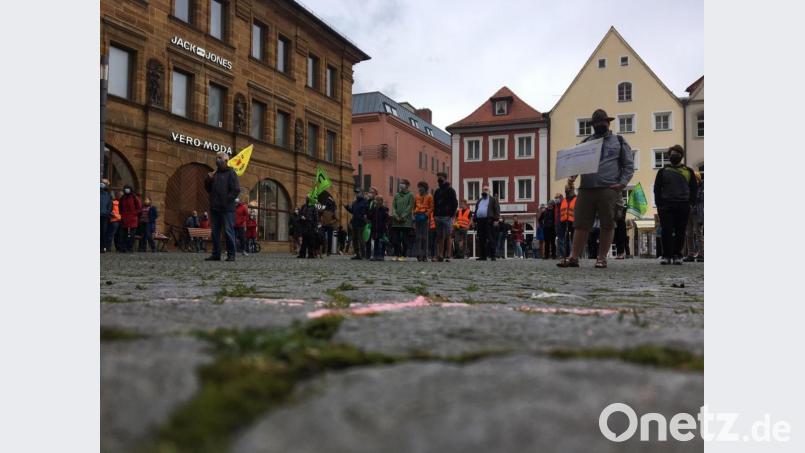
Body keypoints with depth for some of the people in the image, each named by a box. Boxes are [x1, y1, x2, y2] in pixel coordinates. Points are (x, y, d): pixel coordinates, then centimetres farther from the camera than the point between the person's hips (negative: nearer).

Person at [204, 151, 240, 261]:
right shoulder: (215, 174, 18)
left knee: (228, 231, -6)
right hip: (215, 208, 7)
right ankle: (216, 254, 13)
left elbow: (236, 190, -10)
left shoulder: (231, 173, -1)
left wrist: (227, 201, -14)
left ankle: (231, 254, -3)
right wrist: (208, 179, 4)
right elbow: (208, 189, 21)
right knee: (215, 232, 8)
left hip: (227, 209, -7)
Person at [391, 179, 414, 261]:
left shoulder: (410, 195, 1)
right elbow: (393, 206, 9)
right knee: (395, 238, 2)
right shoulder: (396, 195, 14)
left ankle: (403, 255, 3)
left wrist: (403, 217, -13)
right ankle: (396, 255, 9)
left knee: (404, 239, -3)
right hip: (396, 221, 4)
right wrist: (396, 216, -6)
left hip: (406, 220, -4)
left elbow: (410, 207, -6)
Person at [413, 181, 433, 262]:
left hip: (425, 218, -3)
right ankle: (419, 255, 2)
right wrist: (414, 215, 4)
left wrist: (426, 214, -13)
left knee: (424, 237, -3)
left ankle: (424, 255, 1)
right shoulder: (416, 196, 15)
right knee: (418, 237, 1)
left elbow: (431, 208, -2)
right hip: (417, 218, 4)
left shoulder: (429, 196, 3)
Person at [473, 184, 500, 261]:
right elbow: (476, 211, 24)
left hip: (489, 221, -5)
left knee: (491, 240, -8)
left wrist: (496, 220, -12)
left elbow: (497, 210, -1)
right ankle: (482, 256, 7)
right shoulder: (479, 201, 25)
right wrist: (475, 221, 14)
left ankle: (492, 256, -10)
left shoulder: (493, 200, 8)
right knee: (481, 240, 4)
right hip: (480, 222, 6)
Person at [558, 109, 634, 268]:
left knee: (607, 225, 0)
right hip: (586, 189, 2)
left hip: (609, 190, -2)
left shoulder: (619, 141, 13)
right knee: (580, 224, -2)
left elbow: (629, 165, 9)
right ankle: (574, 257, -1)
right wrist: (572, 176, -5)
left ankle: (602, 258, 7)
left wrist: (622, 183, -5)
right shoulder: (586, 142, 20)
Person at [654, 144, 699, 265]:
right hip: (666, 206, -1)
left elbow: (694, 188, 13)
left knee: (680, 232, 2)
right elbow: (657, 189, 8)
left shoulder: (688, 171, 13)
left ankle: (677, 255, 8)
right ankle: (666, 256, -4)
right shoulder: (663, 171, 10)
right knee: (667, 232, -7)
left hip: (683, 206, 1)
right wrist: (659, 205, -3)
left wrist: (691, 203, 1)